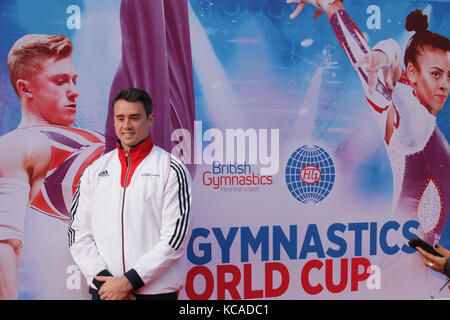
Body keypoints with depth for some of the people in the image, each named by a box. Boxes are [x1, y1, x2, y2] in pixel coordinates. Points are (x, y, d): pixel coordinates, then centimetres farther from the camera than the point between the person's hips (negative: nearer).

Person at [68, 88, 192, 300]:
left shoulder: (172, 170, -4)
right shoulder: (95, 171, 7)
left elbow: (175, 238, -10)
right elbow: (78, 233, 4)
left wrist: (129, 281, -13)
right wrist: (102, 278, -8)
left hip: (155, 290, -2)